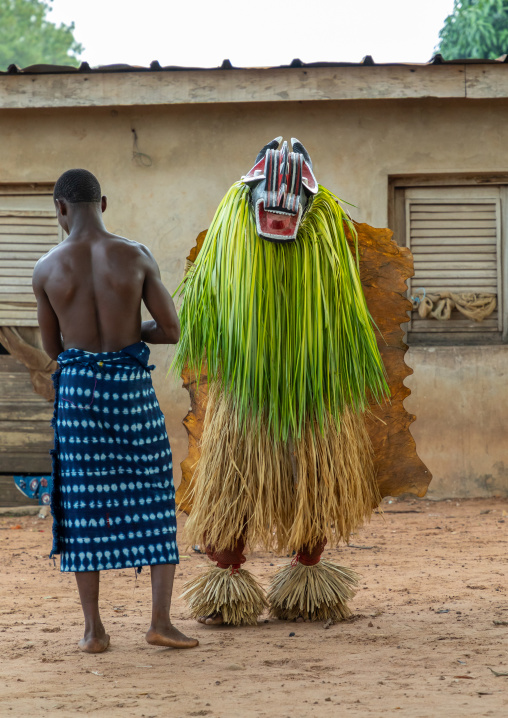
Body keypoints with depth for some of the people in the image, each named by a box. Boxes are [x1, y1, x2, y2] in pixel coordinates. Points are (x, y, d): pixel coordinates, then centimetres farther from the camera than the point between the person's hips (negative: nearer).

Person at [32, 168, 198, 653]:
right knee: (155, 501, 8)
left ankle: (93, 629, 8)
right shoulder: (137, 258, -6)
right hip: (132, 384, -1)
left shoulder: (46, 269, -3)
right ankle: (161, 620, 1)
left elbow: (52, 347, 8)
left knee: (84, 506, 7)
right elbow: (171, 331, -3)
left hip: (77, 388, 1)